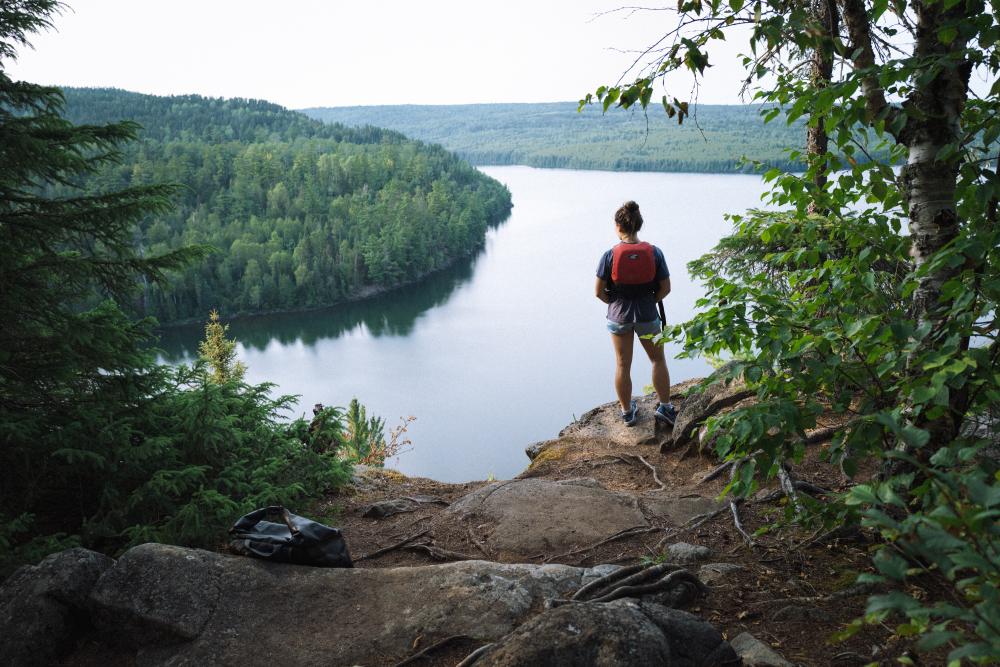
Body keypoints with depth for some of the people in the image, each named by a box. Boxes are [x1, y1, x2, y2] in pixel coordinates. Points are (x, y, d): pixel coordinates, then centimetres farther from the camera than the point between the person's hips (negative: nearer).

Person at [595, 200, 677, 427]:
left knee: (623, 365, 14)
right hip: (647, 316, 0)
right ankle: (665, 408, 26)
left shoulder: (610, 255, -15)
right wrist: (650, 301, 10)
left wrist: (615, 303, 8)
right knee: (658, 360, 21)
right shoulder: (654, 253, -12)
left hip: (619, 316, 0)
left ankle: (627, 412, 27)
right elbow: (665, 288, -6)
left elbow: (599, 292, -10)